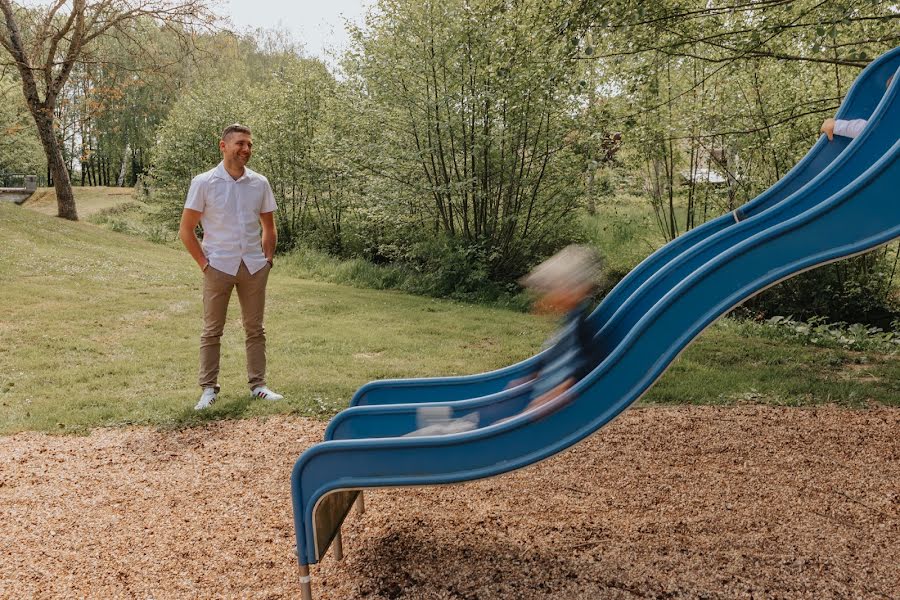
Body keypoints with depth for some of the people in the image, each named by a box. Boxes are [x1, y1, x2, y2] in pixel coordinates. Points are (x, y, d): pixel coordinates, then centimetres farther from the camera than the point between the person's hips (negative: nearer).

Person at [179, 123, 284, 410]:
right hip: (219, 266, -3)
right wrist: (204, 263, -6)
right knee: (212, 331, 4)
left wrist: (268, 258, 6)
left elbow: (269, 227, 16)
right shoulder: (204, 183, -5)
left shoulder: (260, 183, 5)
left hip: (254, 267, 3)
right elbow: (186, 230, -2)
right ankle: (209, 389, 12)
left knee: (255, 329, 9)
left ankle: (258, 385, 18)